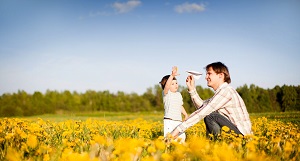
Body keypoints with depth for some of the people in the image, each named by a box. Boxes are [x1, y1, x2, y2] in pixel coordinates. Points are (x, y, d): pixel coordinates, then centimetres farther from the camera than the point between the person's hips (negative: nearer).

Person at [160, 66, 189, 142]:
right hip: (169, 121, -6)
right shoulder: (166, 93, -5)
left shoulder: (179, 94, 17)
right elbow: (167, 85, -26)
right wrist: (172, 75, -37)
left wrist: (185, 114, 25)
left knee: (182, 138, 1)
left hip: (178, 121, 6)